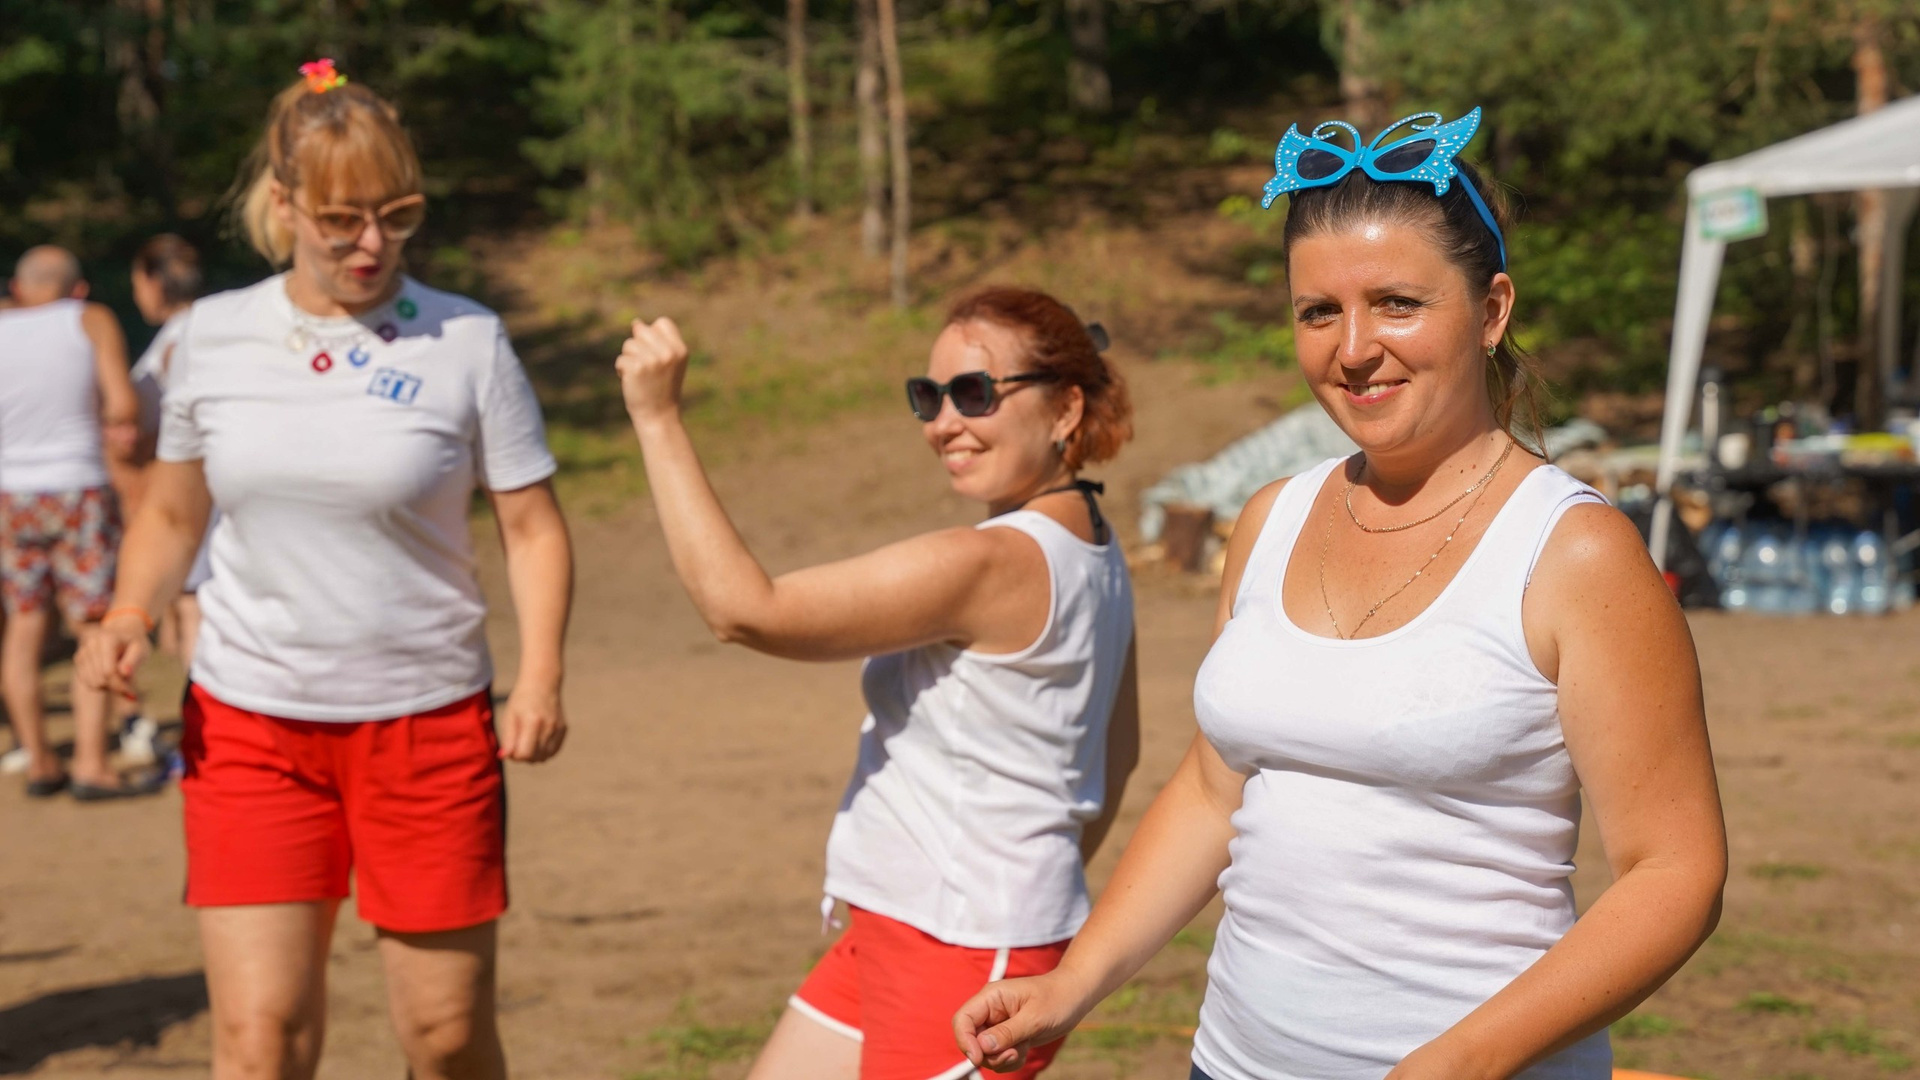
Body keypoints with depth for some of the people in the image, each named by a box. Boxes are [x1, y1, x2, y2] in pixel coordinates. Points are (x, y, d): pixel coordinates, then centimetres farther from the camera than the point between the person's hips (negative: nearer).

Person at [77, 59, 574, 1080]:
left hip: (426, 725, -1)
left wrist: (539, 678, -16)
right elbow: (171, 511, 14)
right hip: (247, 725, 1)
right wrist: (127, 620, -5)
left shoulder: (468, 341, -4)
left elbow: (532, 527, -1)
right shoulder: (214, 333, 2)